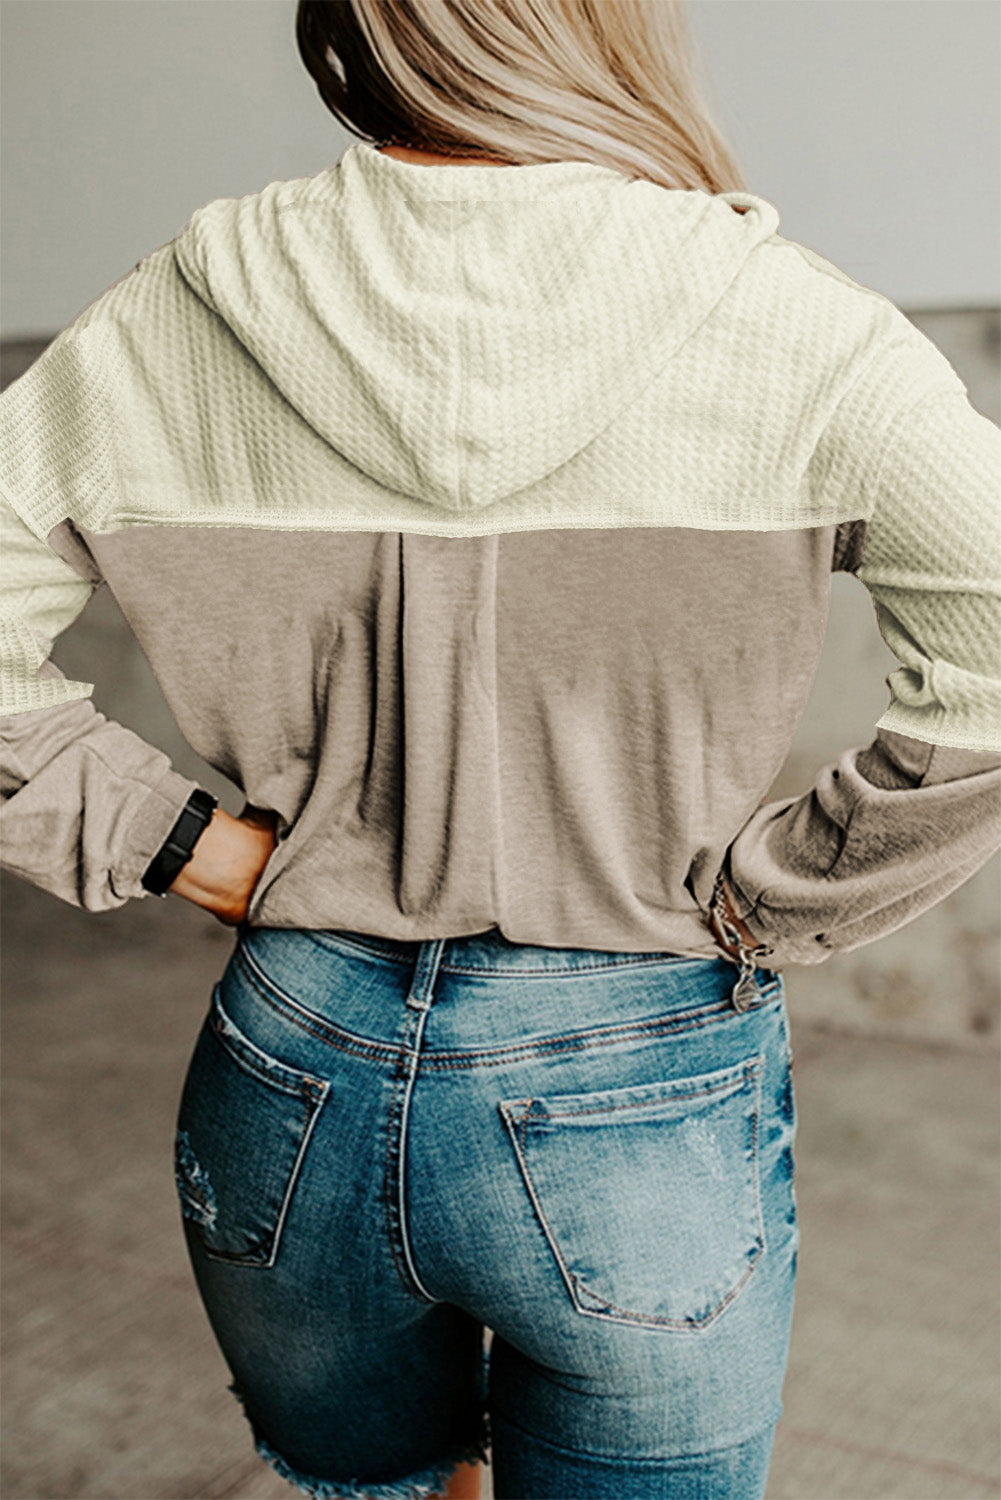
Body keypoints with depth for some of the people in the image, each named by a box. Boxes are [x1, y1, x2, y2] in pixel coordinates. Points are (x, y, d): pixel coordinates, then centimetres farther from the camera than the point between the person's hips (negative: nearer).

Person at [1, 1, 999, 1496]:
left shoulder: (184, 318, -6)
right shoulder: (779, 326, -14)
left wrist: (184, 841, -2)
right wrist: (765, 899, -12)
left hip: (288, 1085, 3)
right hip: (642, 1111, -2)